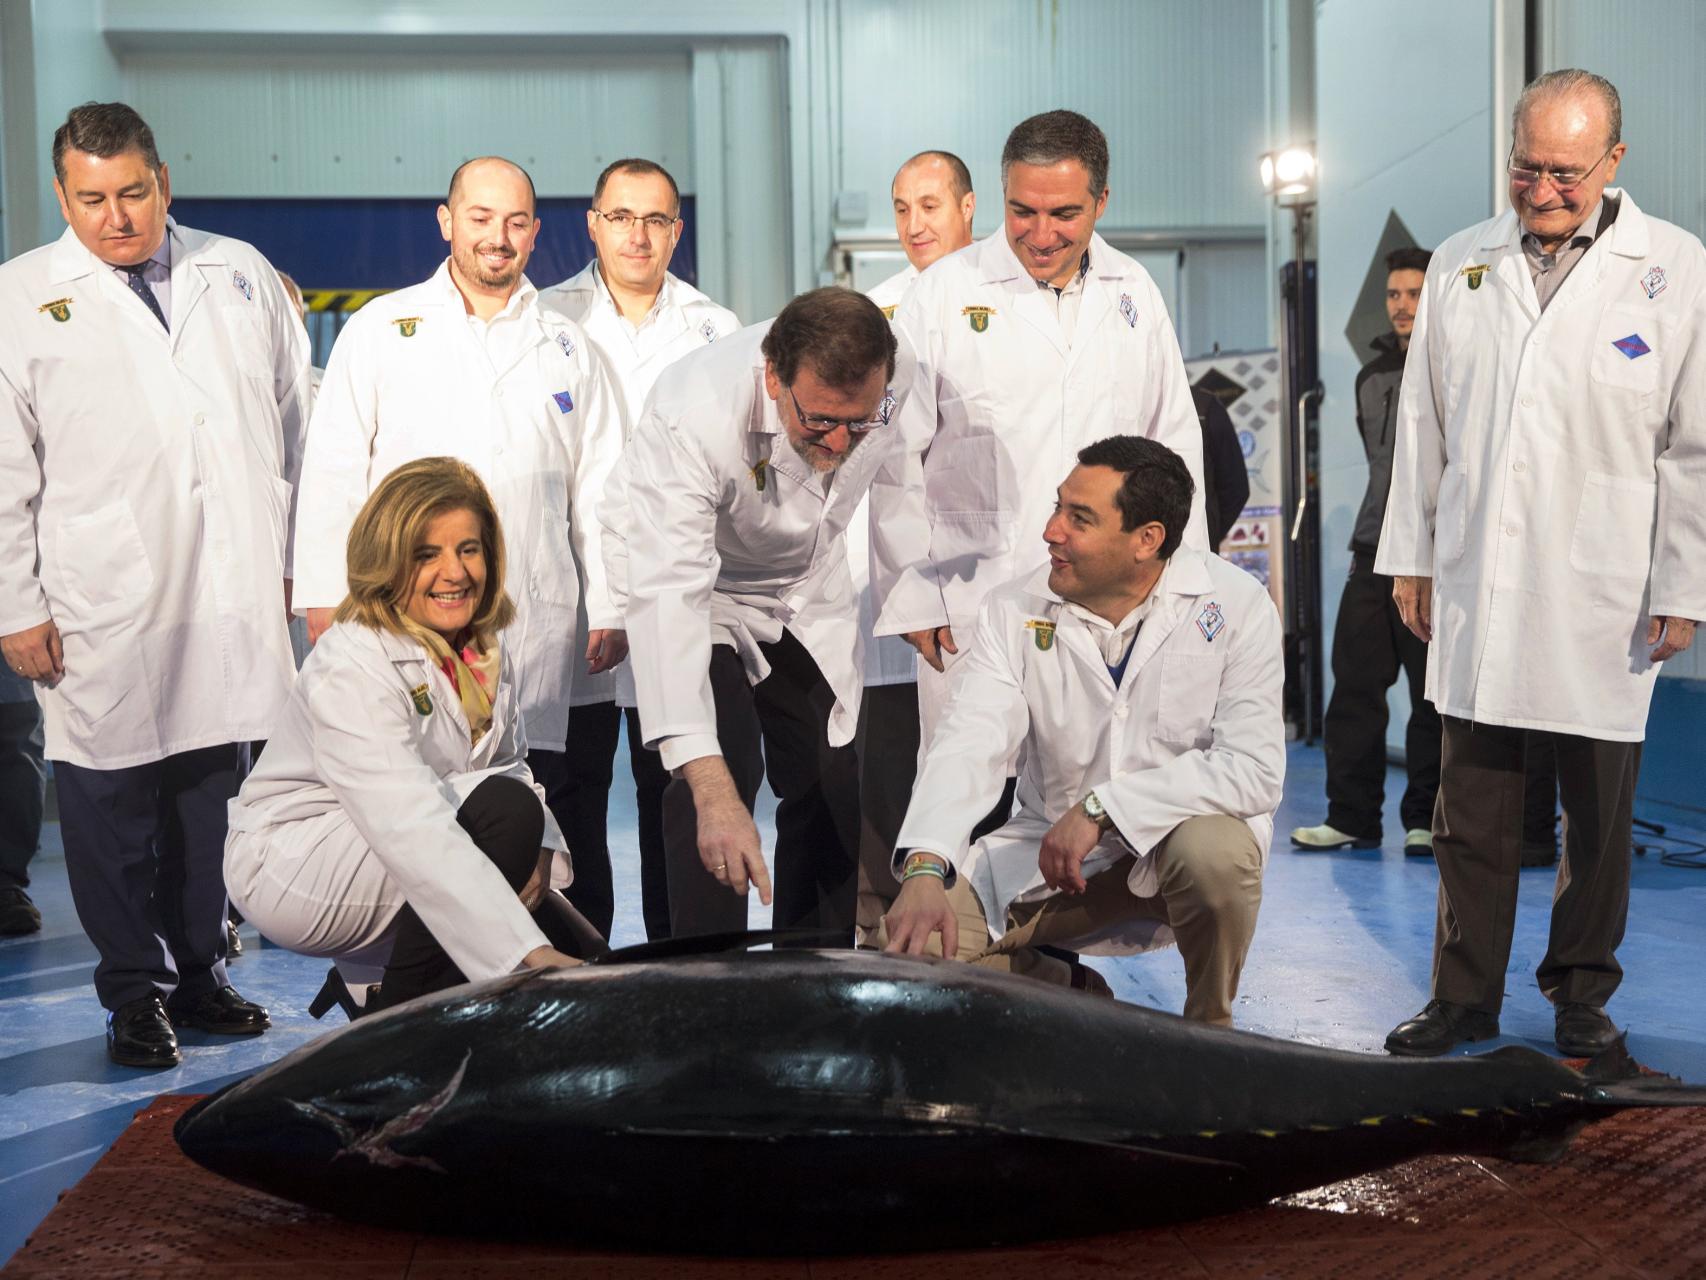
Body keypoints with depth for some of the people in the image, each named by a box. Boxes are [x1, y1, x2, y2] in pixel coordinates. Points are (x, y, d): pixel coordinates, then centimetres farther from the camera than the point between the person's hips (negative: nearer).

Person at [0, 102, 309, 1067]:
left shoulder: (240, 274, 11)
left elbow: (299, 421, 14)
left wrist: (306, 556, 11)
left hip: (236, 599, 2)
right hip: (99, 617, -2)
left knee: (216, 793, 10)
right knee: (111, 805, 3)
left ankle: (200, 972, 25)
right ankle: (135, 993, 18)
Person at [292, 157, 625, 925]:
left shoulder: (566, 349, 15)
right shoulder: (380, 331, 9)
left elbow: (600, 488, 14)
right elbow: (332, 472, 6)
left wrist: (610, 610, 8)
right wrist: (326, 597, -2)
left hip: (535, 625, 2)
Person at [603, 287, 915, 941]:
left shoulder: (898, 378, -26)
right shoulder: (693, 415, -41)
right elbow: (667, 594, -47)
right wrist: (713, 791, -54)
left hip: (808, 591, 5)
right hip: (704, 593, -4)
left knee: (832, 791, 4)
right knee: (722, 770, -23)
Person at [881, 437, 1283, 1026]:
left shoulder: (1234, 607, -14)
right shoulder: (1014, 611, -8)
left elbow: (1255, 770, -22)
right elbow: (968, 745, -19)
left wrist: (1102, 807, -28)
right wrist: (924, 867, -37)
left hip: (1179, 833, -2)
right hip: (1047, 848, 2)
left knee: (1215, 850, -37)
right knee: (914, 940, -17)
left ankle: (1208, 1030, -6)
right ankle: (1075, 996, 12)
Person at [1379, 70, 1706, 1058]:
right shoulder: (1459, 265, 8)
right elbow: (1423, 422, 13)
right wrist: (1409, 555, 11)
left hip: (1603, 596, -2)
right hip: (1476, 587, 2)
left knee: (1599, 809, 8)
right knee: (1472, 808, 6)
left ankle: (1583, 988, 26)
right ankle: (1466, 995, 18)